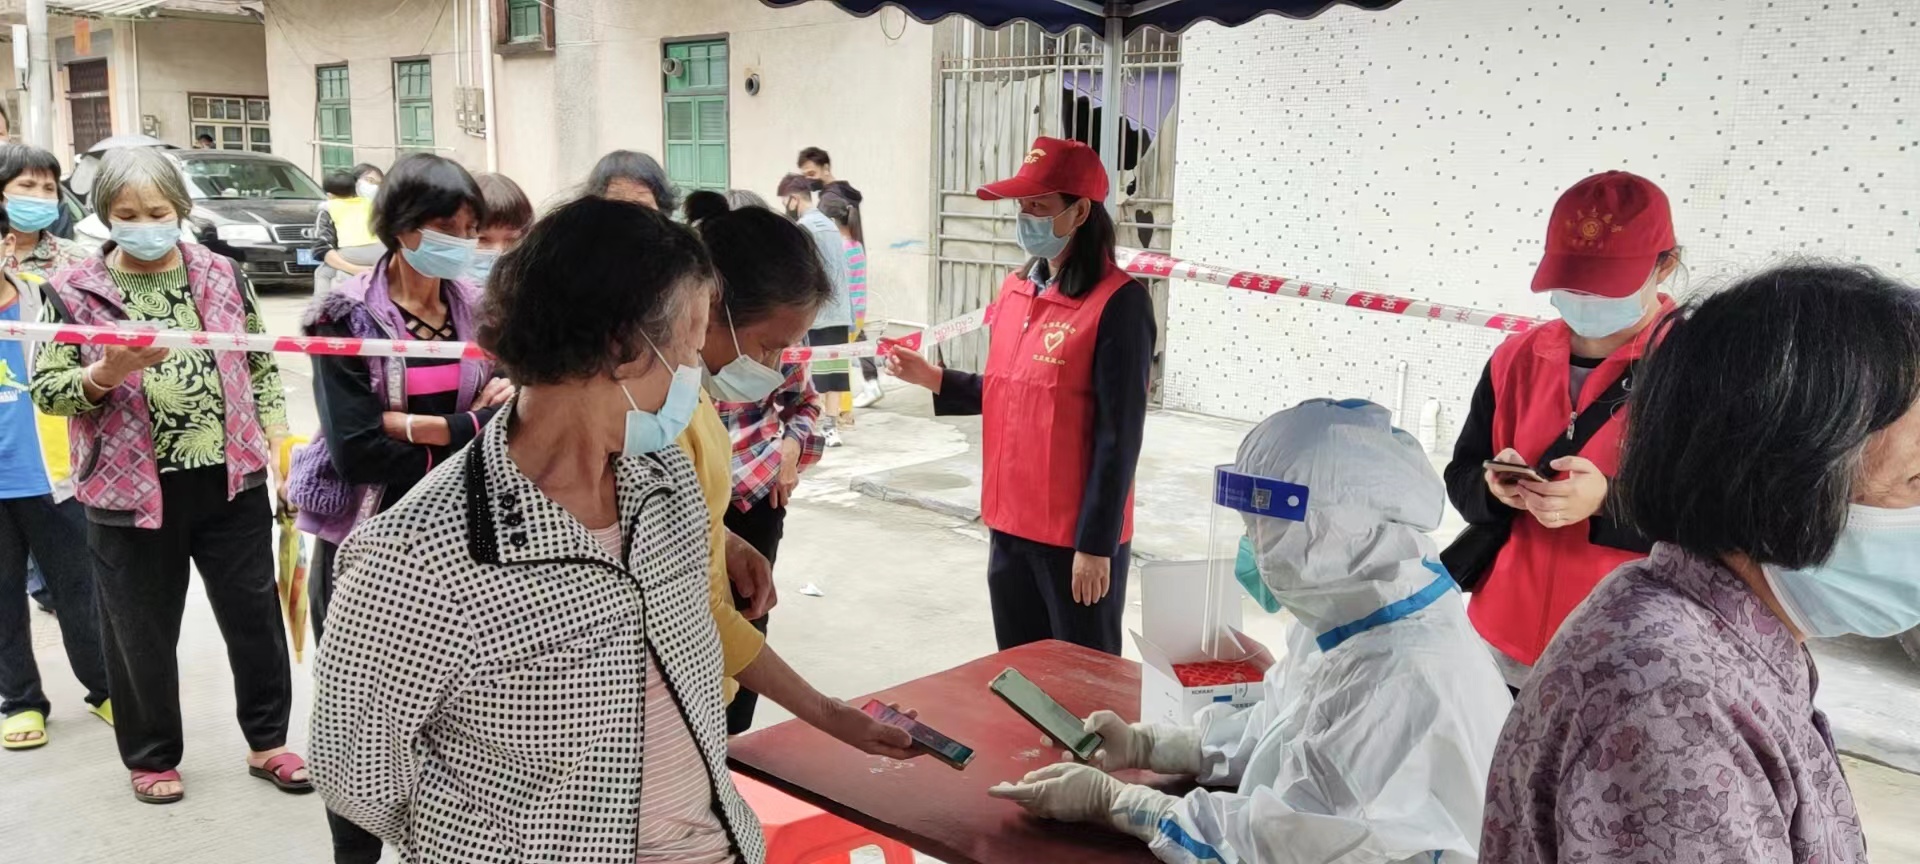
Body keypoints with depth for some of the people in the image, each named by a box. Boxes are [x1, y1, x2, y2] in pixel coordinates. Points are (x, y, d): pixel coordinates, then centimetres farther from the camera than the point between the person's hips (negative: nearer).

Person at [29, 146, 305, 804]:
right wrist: (107, 373, -21)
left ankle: (267, 740, 26)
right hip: (132, 489, -1)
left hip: (231, 477, 2)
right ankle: (151, 756, 29)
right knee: (142, 631, 10)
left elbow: (262, 365, 10)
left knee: (255, 613, 9)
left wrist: (279, 443, 3)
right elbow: (46, 389, -2)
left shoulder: (220, 275, 5)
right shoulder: (73, 291, -2)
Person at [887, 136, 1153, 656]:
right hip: (1010, 522, 7)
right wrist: (933, 379, 5)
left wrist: (1096, 544, -17)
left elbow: (1119, 435, -16)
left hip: (1077, 534, -7)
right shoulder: (1016, 290, 8)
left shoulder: (1118, 302, -15)